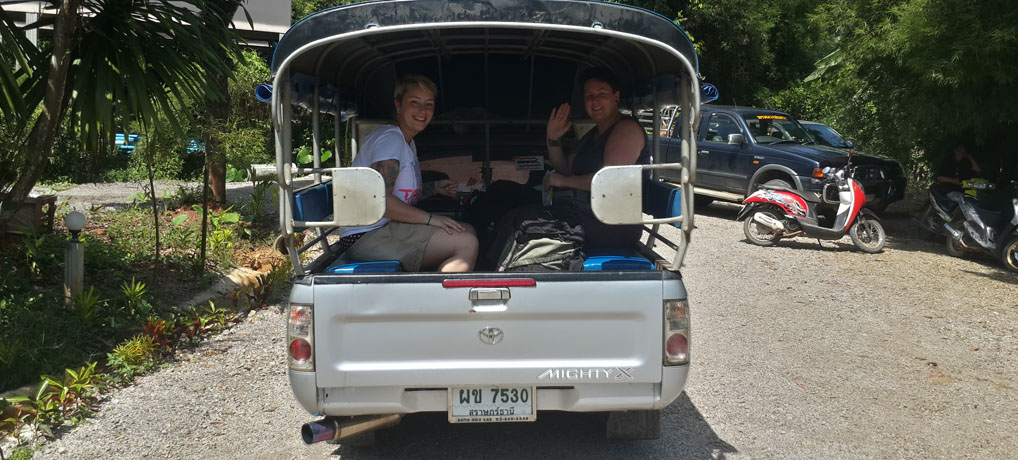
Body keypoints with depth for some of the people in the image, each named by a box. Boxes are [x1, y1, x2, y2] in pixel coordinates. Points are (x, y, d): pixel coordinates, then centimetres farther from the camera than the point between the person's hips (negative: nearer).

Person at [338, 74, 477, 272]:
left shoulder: (409, 144, 19)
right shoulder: (390, 137, -13)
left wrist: (435, 187, 14)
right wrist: (431, 218, -22)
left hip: (387, 229, 11)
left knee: (468, 230, 15)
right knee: (467, 243, -21)